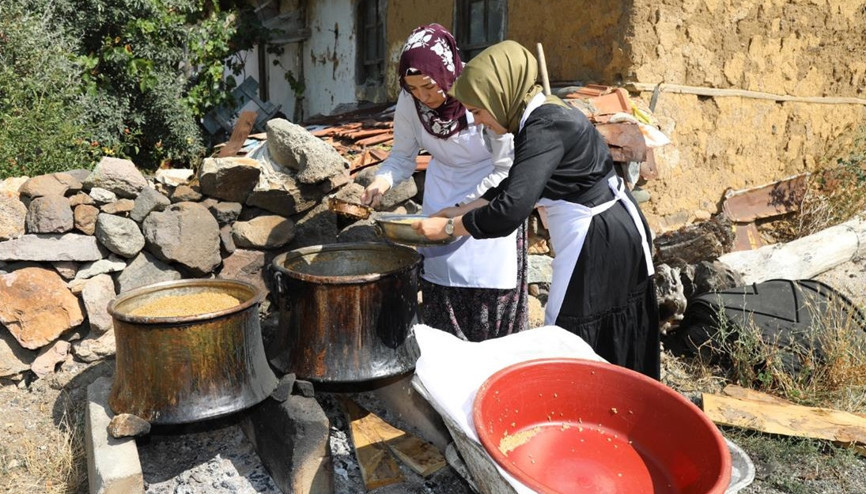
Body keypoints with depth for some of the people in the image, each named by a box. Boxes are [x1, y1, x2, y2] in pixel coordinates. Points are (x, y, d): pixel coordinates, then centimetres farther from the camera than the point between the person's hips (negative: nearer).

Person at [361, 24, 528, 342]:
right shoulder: (409, 101, -15)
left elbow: (507, 169, -19)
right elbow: (402, 155, -6)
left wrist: (464, 210, -26)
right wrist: (383, 179, -27)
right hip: (441, 192, 4)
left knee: (491, 295, -1)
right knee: (439, 289, 3)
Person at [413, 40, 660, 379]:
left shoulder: (546, 128, -24)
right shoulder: (541, 118, 6)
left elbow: (510, 210, -30)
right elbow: (513, 188, 16)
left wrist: (449, 226, -18)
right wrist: (460, 212, 11)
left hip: (601, 240, -10)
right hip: (592, 235, 10)